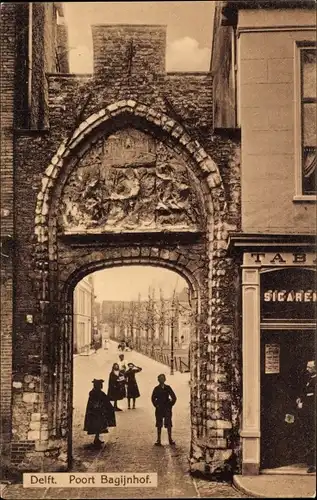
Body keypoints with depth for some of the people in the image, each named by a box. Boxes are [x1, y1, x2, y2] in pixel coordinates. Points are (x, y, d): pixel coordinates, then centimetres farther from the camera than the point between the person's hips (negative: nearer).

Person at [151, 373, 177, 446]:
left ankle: (170, 439, 10)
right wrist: (156, 405, 1)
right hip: (159, 409, 0)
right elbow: (153, 398, 9)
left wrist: (170, 405, -1)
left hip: (167, 408, 0)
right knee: (159, 425, 4)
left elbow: (174, 398, 5)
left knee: (168, 424, 0)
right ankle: (158, 440, 10)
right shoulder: (156, 389, 2)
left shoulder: (168, 388, 1)